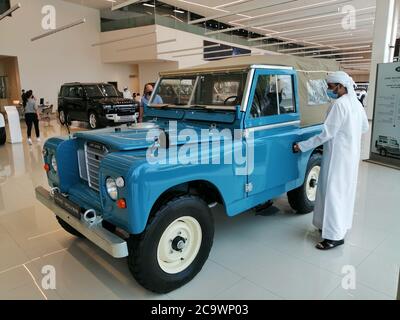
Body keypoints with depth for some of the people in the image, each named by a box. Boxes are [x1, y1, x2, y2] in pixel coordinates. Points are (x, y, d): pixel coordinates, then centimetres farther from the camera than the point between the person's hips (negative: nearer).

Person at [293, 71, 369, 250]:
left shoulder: (339, 104, -19)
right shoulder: (356, 103, 8)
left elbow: (327, 133, -21)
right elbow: (365, 128, 18)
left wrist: (303, 146, -16)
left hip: (338, 155, -10)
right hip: (352, 154, 10)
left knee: (332, 191, -4)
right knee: (345, 190, 17)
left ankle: (335, 236, 0)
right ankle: (340, 225, 30)